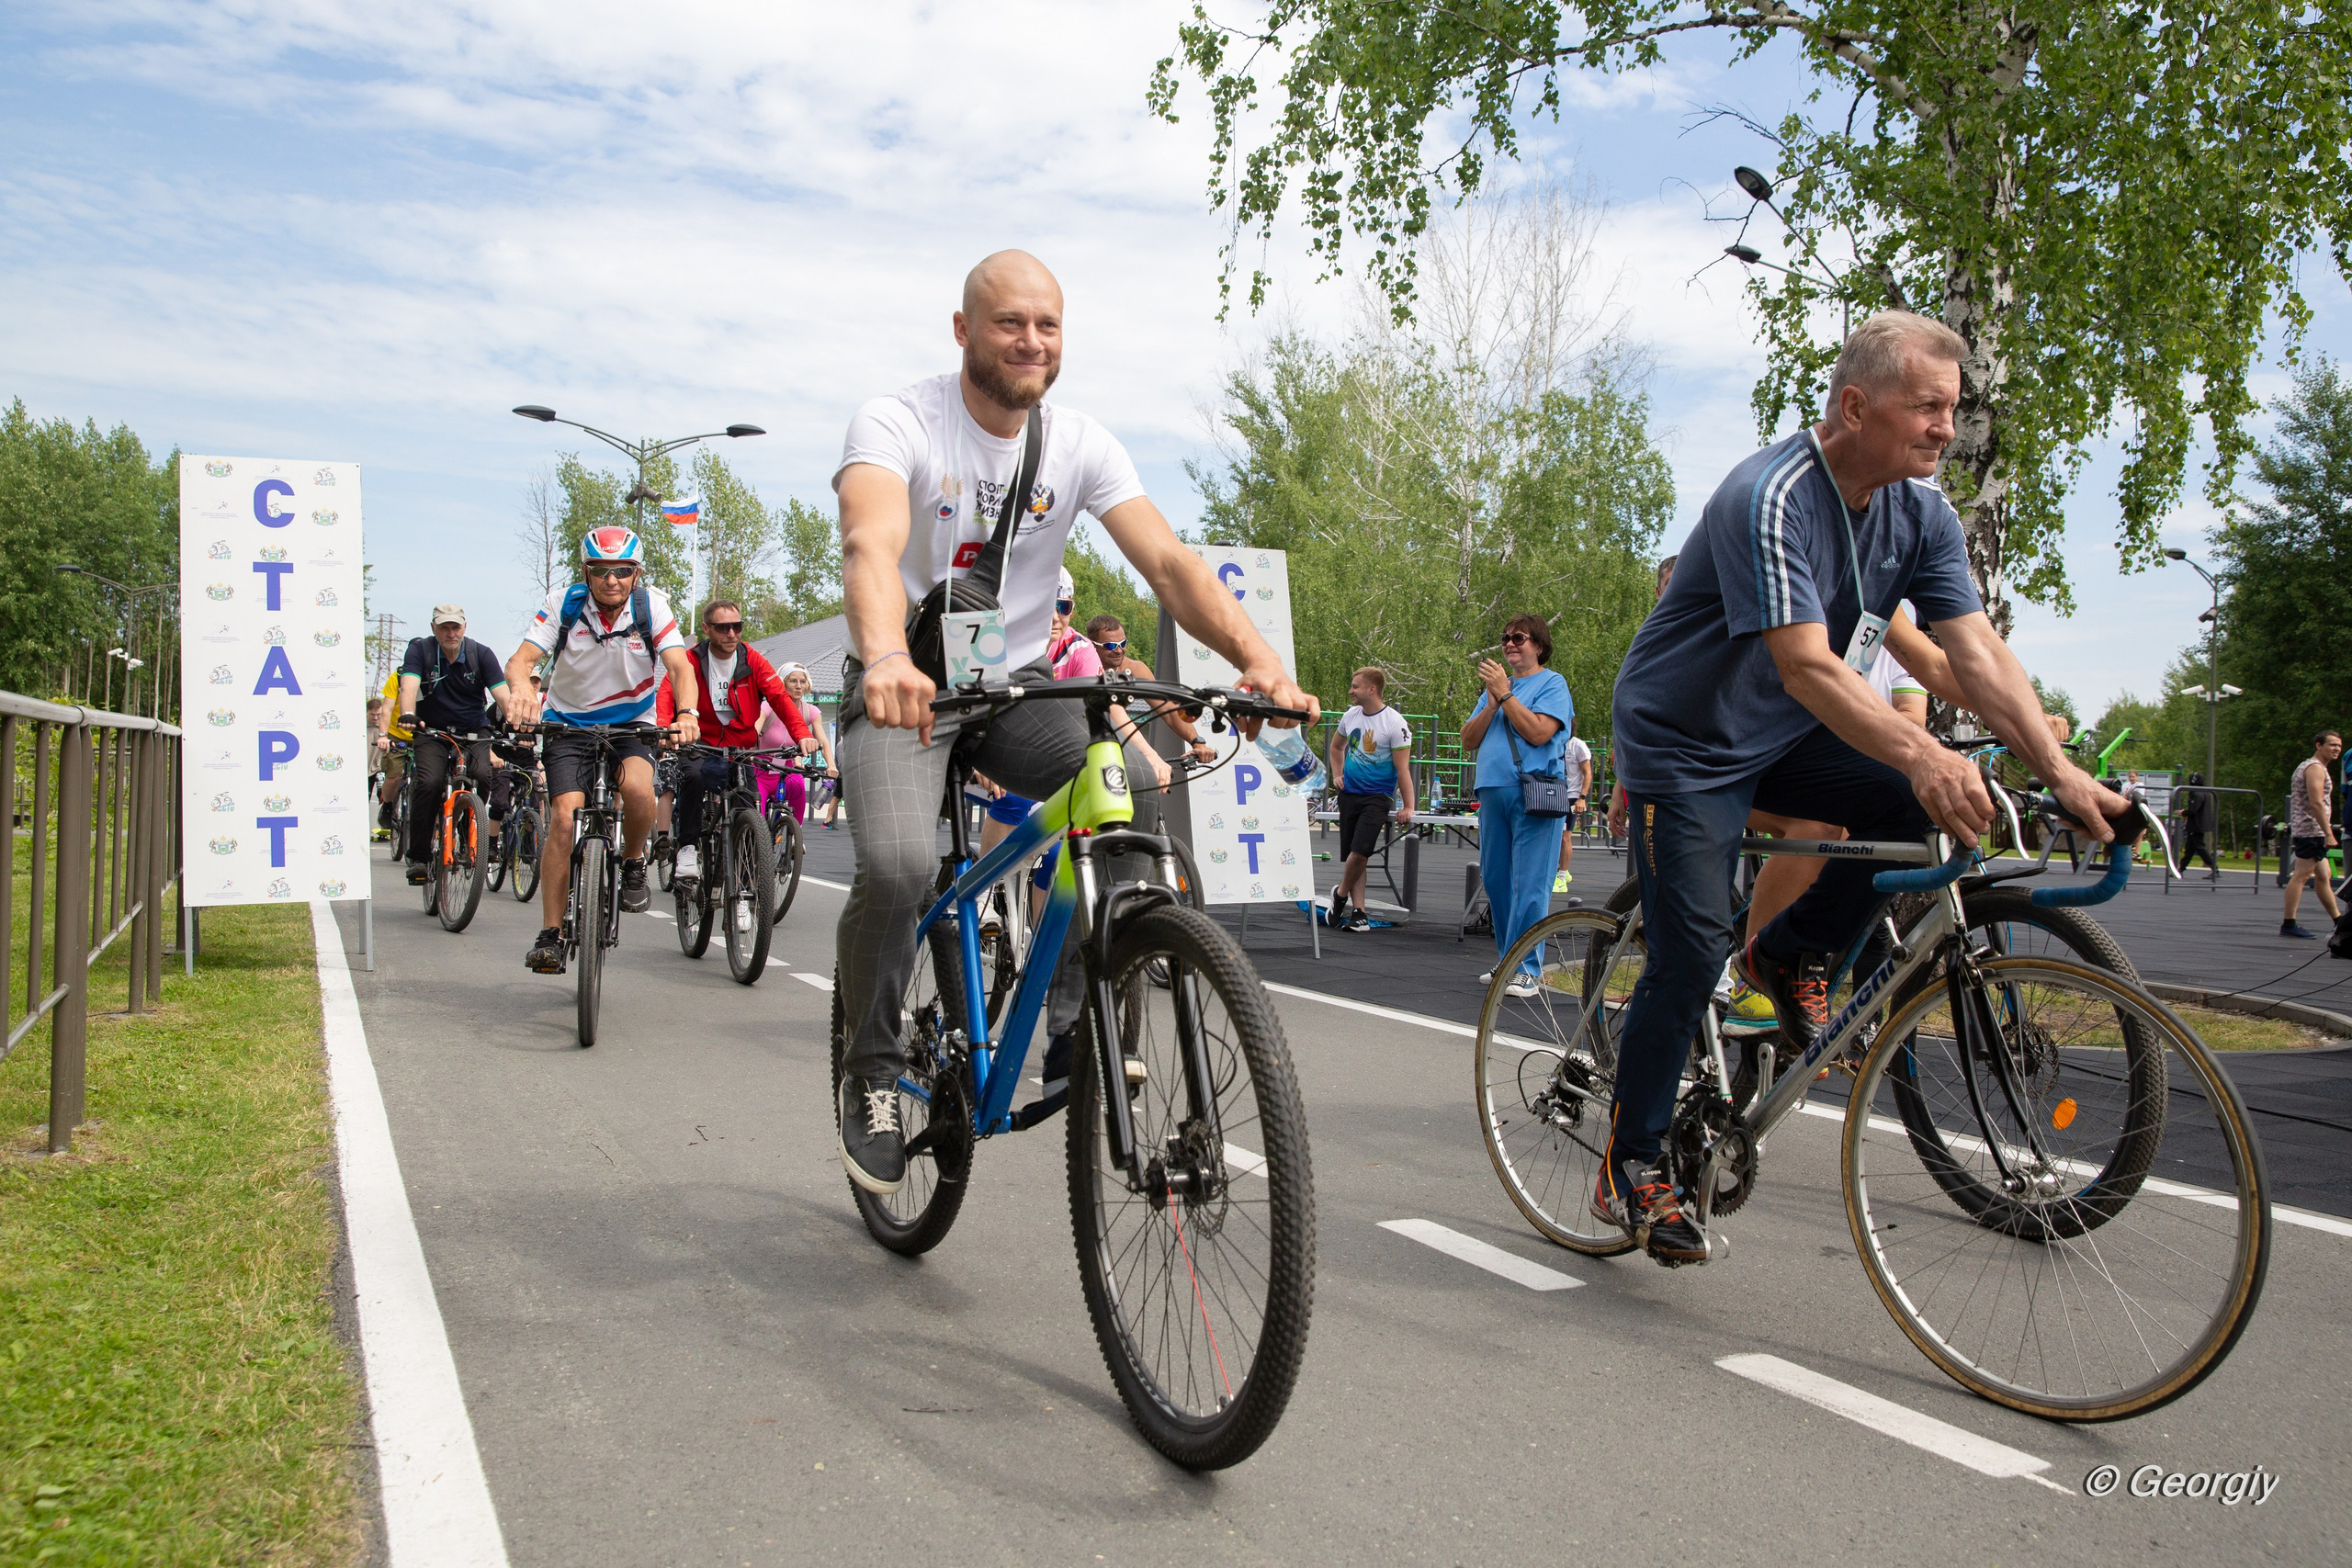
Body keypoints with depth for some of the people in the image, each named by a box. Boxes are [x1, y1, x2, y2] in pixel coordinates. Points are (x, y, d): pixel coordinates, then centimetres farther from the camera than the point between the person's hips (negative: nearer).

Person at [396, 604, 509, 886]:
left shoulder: (481, 654, -4)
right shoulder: (419, 650, -5)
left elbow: (502, 694, -15)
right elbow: (409, 686, -21)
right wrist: (408, 714, -43)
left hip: (474, 733, 1)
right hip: (433, 733, -1)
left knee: (482, 777, -26)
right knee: (429, 783, -25)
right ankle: (418, 855, -12)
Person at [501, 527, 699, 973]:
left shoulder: (651, 606, -11)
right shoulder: (564, 604, -12)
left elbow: (680, 666, -21)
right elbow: (521, 659, -21)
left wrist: (687, 711, -43)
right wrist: (520, 689, -46)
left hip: (631, 725, 0)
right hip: (568, 725, 0)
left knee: (638, 788, -31)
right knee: (566, 817, -17)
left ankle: (633, 863, -1)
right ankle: (550, 935, -9)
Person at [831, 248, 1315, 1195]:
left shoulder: (1079, 443, -3)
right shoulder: (897, 423, -14)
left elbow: (1167, 560, -16)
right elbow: (871, 544, -34)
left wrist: (1257, 656, -34)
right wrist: (886, 658, -57)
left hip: (1017, 681, 4)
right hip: (905, 688, -3)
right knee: (899, 866, -29)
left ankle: (1079, 1022, -4)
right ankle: (872, 1070, -1)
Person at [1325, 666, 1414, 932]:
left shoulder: (1395, 722, -11)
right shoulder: (1351, 716, 7)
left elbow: (1402, 767, -11)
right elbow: (1336, 746, 27)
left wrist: (1407, 807, -12)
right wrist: (1337, 775, 15)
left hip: (1377, 796, -6)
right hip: (1349, 793, 6)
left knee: (1360, 851, -18)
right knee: (1351, 854, 4)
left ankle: (1341, 894, 6)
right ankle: (1358, 912, 8)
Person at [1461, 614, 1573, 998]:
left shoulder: (1552, 683, 2)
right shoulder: (1495, 686, 21)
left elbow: (1538, 732, -14)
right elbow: (1468, 741, 14)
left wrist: (1505, 694, -8)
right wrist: (1492, 703, 0)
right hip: (1492, 793, 7)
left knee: (1529, 885, -9)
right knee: (1494, 880, 9)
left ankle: (1525, 969, -7)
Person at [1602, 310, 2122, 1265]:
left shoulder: (1921, 512, -4)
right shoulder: (1771, 499, -27)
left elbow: (1977, 654, -11)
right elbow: (1807, 666, -37)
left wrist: (2061, 772, -24)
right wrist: (1921, 752, -51)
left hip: (1785, 739, 6)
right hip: (1685, 743, -6)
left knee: (1923, 802, -20)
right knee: (1691, 956, -12)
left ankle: (1789, 953, 4)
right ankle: (1631, 1167, 5)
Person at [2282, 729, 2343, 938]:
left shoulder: (2307, 766, 20)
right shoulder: (2315, 768, -11)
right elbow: (2316, 804, -21)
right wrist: (2329, 833, -23)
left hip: (2309, 832, 11)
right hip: (2311, 829, -11)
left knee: (2322, 877, 14)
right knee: (2301, 875, -11)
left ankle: (2338, 921, 20)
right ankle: (2289, 925, -11)